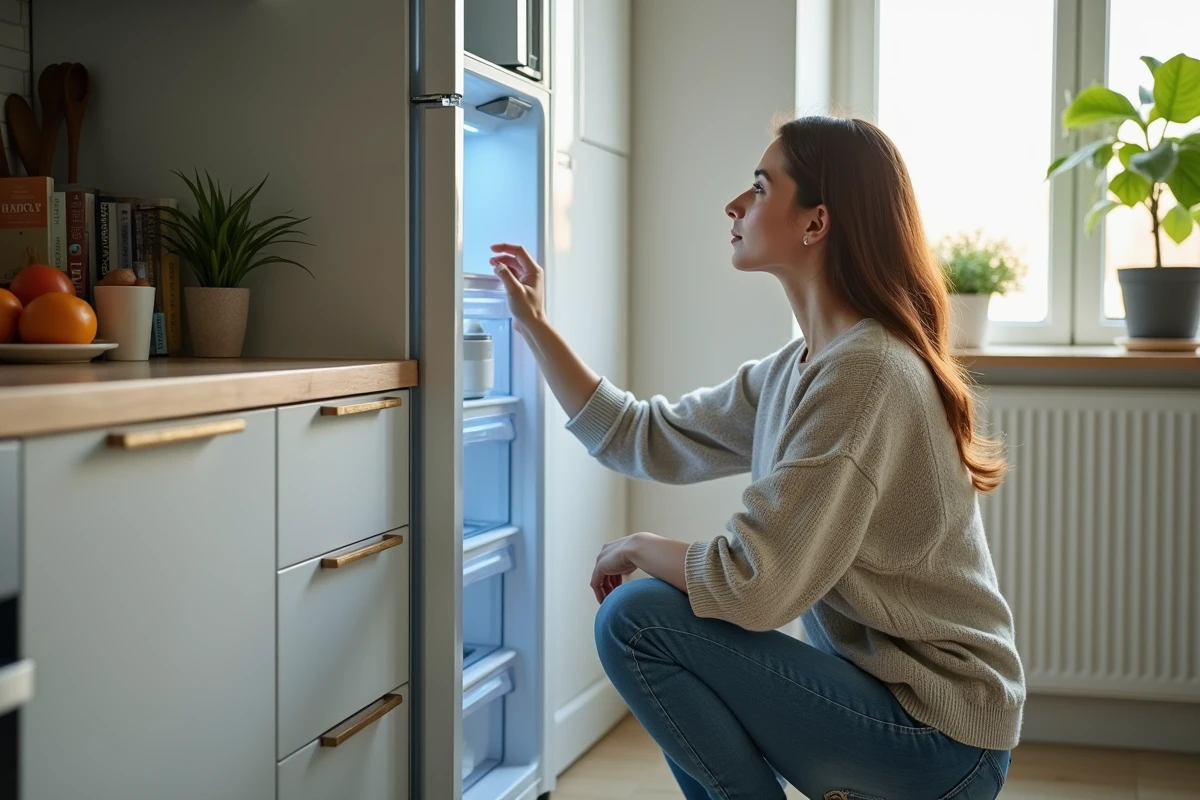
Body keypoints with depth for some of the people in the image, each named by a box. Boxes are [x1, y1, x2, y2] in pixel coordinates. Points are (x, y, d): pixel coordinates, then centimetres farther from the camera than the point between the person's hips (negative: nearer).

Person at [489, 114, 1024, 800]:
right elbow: (642, 437, 14)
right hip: (880, 689, 9)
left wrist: (638, 547, -8)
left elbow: (750, 587, -26)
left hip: (940, 739, -9)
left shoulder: (865, 374, -23)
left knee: (637, 620, -15)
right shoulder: (794, 370, 6)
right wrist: (535, 325, 15)